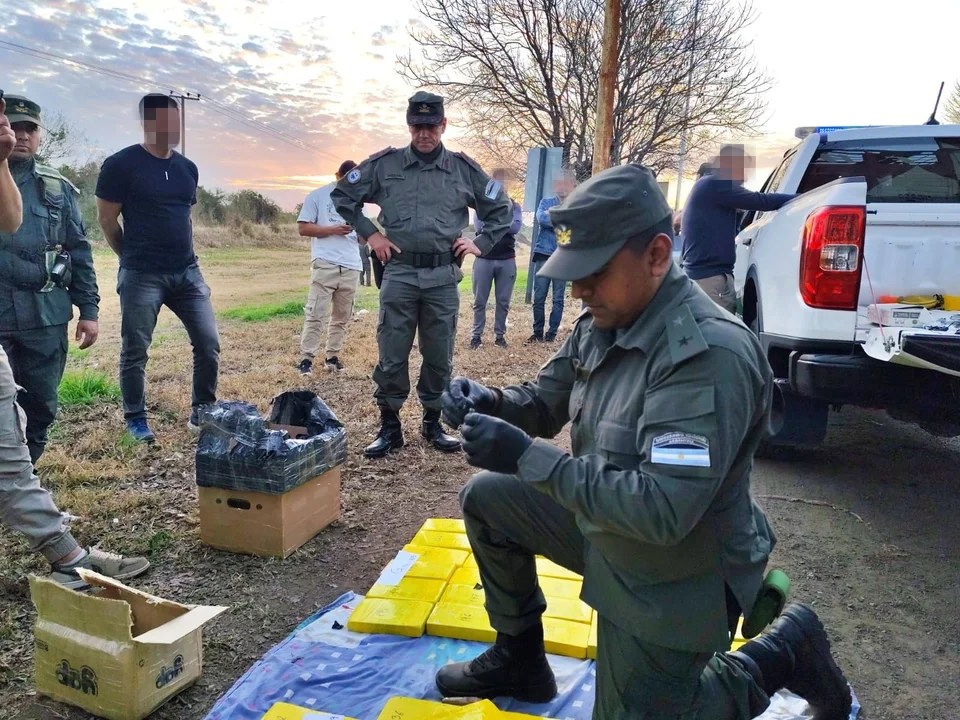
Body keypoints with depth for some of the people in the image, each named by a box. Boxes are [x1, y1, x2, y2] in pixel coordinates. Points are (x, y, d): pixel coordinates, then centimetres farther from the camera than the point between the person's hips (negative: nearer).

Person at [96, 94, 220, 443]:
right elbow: (107, 219, -2)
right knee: (135, 350, 3)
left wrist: (181, 256, 17)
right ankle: (136, 419, 19)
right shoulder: (121, 164, -7)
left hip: (187, 272, 5)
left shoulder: (187, 168, 11)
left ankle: (202, 412, 17)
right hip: (141, 276, -5)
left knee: (209, 343, 2)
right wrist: (134, 258, 7)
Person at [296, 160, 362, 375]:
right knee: (315, 314, -7)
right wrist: (333, 230, -12)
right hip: (325, 264, -5)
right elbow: (303, 228, -2)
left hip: (351, 267, 5)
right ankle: (306, 358, -2)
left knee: (342, 317, 8)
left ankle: (332, 356, 17)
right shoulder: (318, 196, 3)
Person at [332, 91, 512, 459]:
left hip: (443, 277, 1)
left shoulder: (463, 168, 7)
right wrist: (369, 233, 4)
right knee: (392, 355, 2)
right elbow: (343, 195, 12)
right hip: (399, 274, -1)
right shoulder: (385, 164, 4)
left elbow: (500, 208, 17)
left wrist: (481, 243, 6)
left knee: (440, 356, 8)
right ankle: (389, 427, 14)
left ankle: (433, 423, 23)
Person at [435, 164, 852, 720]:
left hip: (676, 580, -8)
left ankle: (782, 654, 21)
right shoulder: (606, 319, -5)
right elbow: (549, 398, 7)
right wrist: (494, 403, -16)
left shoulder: (709, 355, -33)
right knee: (486, 498, 7)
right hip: (607, 527, 8)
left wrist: (526, 458, -37)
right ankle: (520, 660, 24)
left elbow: (663, 511, -37)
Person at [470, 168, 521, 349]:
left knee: (503, 301, 5)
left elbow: (516, 227, -9)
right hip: (484, 259, -1)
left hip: (507, 260, 1)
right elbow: (479, 226, -8)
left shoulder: (514, 206, 10)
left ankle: (499, 334, 15)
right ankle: (476, 335, 11)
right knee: (479, 301, 3)